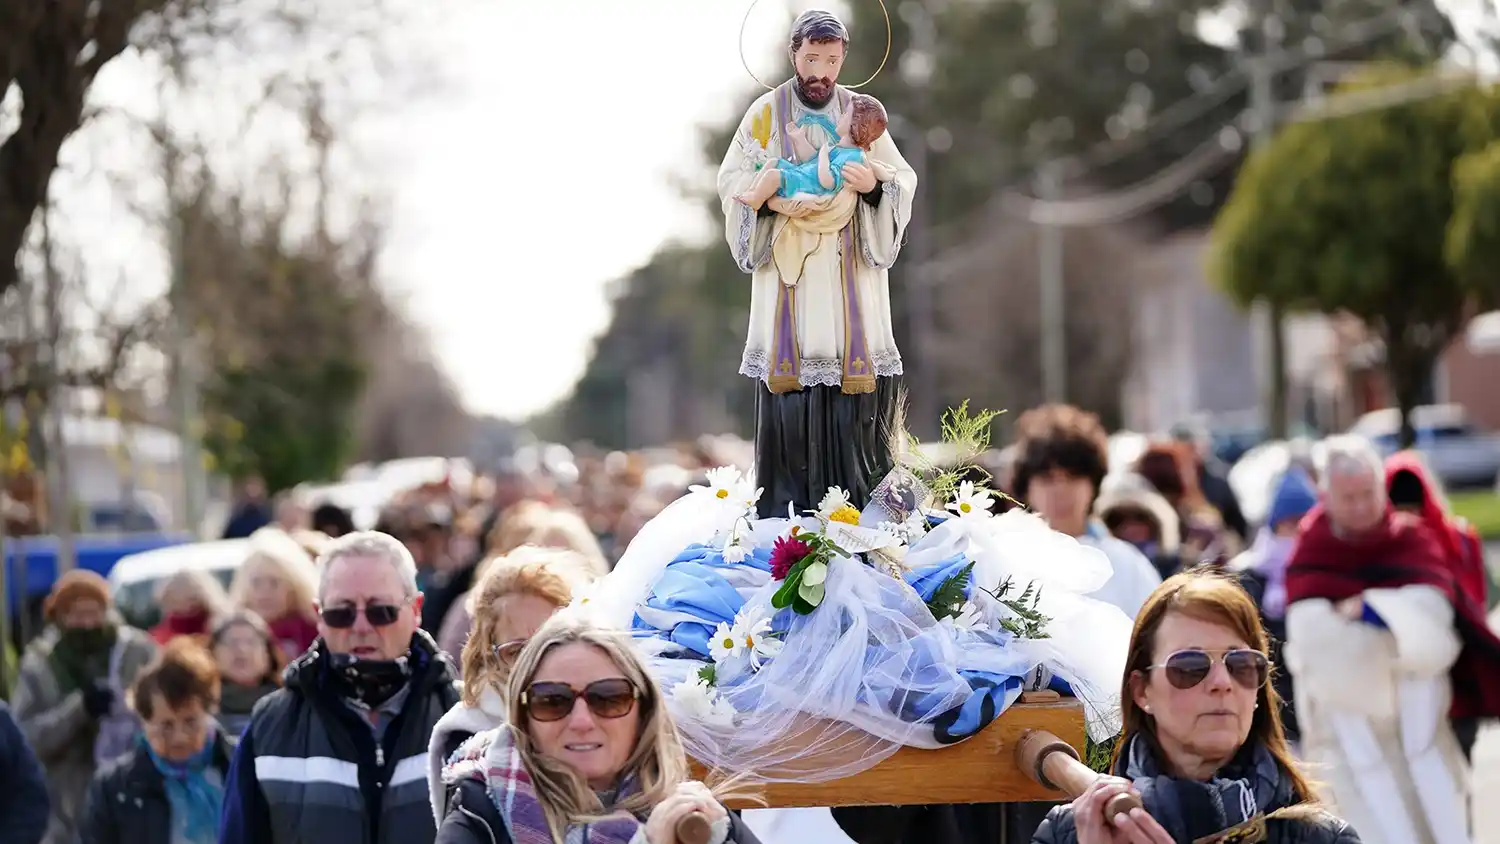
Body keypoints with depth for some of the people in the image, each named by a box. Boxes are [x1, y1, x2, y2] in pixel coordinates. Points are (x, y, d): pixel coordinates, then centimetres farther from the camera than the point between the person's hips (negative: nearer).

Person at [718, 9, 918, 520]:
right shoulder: (766, 112, 5)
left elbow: (904, 180, 6)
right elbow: (733, 178, 3)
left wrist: (874, 184, -16)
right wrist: (773, 201, -16)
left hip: (850, 275, 1)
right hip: (788, 278, -1)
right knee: (790, 395, -7)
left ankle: (859, 509, -2)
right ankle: (787, 512, -4)